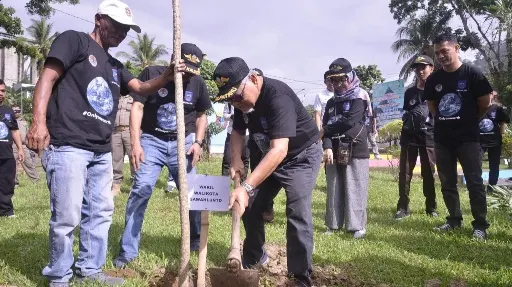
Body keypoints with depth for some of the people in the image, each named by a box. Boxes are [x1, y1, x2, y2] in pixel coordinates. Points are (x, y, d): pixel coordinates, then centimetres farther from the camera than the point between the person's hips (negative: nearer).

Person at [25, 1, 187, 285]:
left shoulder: (115, 66, 22)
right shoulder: (74, 40, 0)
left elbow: (142, 87, 14)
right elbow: (47, 78, -8)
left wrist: (167, 77, -6)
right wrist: (39, 121, -21)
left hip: (101, 151, 8)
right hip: (68, 145, -8)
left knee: (101, 212, 13)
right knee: (67, 216, -5)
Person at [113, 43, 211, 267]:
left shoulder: (198, 83, 1)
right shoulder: (151, 74, -9)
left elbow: (201, 115, 12)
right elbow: (137, 107, -9)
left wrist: (198, 142, -1)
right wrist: (135, 142, -16)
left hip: (182, 142, 3)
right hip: (152, 140, -3)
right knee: (140, 191, -8)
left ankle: (195, 241, 28)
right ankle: (127, 251, 0)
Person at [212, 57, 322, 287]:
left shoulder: (278, 97, -35)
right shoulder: (242, 100, -10)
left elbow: (279, 150, -45)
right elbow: (238, 131, 8)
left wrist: (246, 187, -52)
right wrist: (236, 159, -14)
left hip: (301, 155, -7)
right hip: (268, 157, 8)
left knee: (297, 212, -21)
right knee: (250, 206, 6)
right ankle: (254, 257, 28)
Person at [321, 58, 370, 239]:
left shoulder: (360, 98, -2)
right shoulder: (331, 102, 16)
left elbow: (349, 121, -15)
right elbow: (326, 127, 8)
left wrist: (326, 130, -2)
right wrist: (327, 146, -10)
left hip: (355, 151, -5)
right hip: (335, 151, 5)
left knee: (355, 190, -4)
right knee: (334, 189, 7)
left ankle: (357, 226, 3)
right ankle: (333, 224, 16)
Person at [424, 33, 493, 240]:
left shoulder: (472, 74, -8)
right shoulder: (433, 80, 4)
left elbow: (485, 103, -1)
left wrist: (469, 121, 8)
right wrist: (444, 121, 11)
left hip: (467, 138, -5)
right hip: (442, 139, 5)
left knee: (474, 182, -2)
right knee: (447, 183, 11)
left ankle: (480, 225, 5)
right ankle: (454, 220, 24)